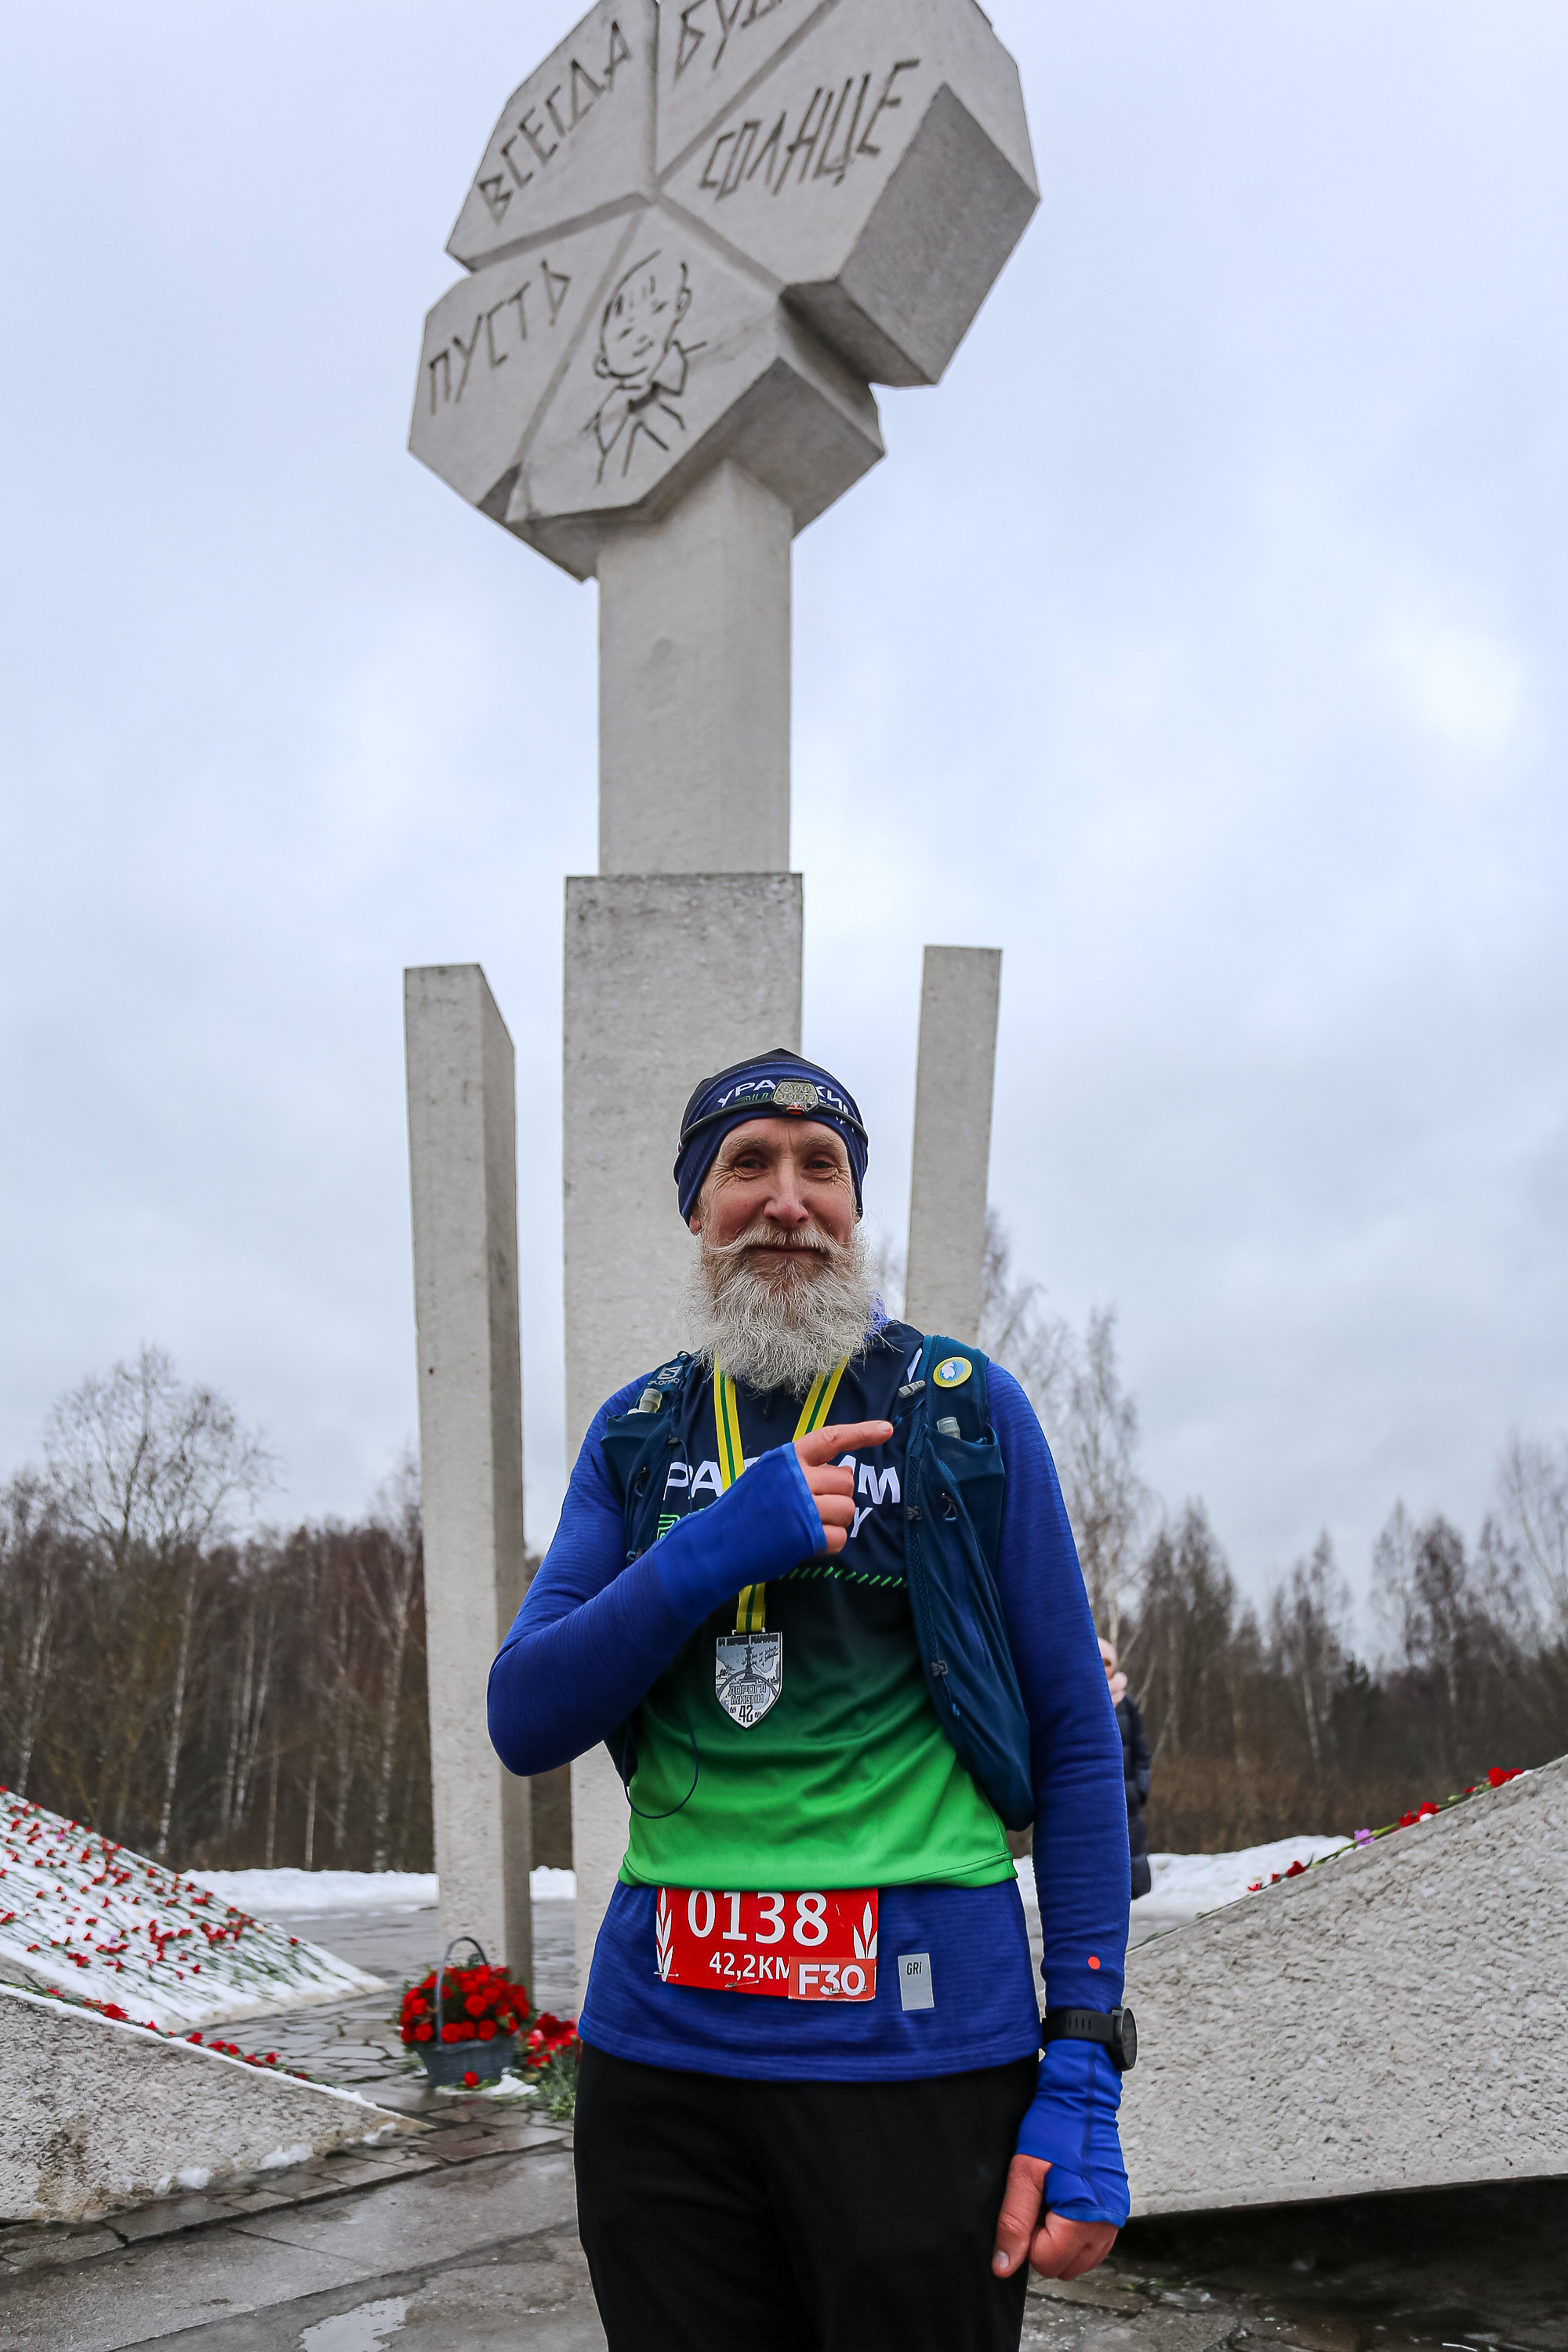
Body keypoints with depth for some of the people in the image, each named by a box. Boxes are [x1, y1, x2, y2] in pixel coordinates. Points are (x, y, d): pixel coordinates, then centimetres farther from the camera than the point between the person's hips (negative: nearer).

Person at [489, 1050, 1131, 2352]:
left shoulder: (967, 1410, -3)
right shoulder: (635, 1435, 6)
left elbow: (1075, 1737, -3)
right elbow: (524, 1723, -1)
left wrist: (1084, 2072, -9)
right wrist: (718, 1548, -17)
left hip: (915, 2044, -3)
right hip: (658, 2045, 3)